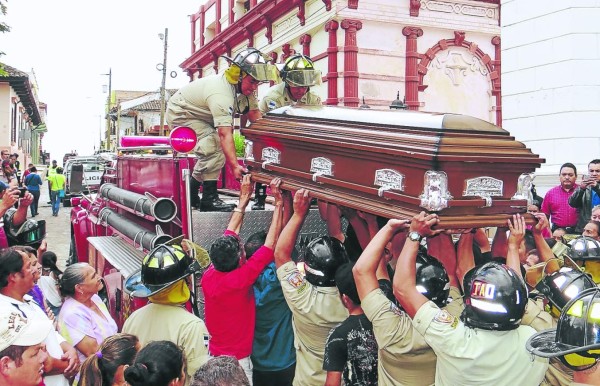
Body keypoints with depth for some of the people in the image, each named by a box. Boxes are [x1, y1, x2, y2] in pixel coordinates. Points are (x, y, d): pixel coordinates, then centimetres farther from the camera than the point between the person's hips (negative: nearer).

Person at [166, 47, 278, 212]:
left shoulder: (244, 88, -7)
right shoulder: (221, 94, -36)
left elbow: (256, 117, -7)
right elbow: (225, 134, -42)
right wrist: (235, 166, -47)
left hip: (199, 115, 10)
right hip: (180, 114, -10)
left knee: (210, 153, 9)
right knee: (214, 148, -23)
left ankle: (190, 194, 22)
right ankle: (209, 199, -18)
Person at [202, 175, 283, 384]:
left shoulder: (209, 276, -10)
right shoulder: (239, 280, -27)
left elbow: (228, 237, 2)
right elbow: (271, 245, -22)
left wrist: (243, 200, 6)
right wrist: (278, 203, -16)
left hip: (213, 355, 7)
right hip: (236, 362, -6)